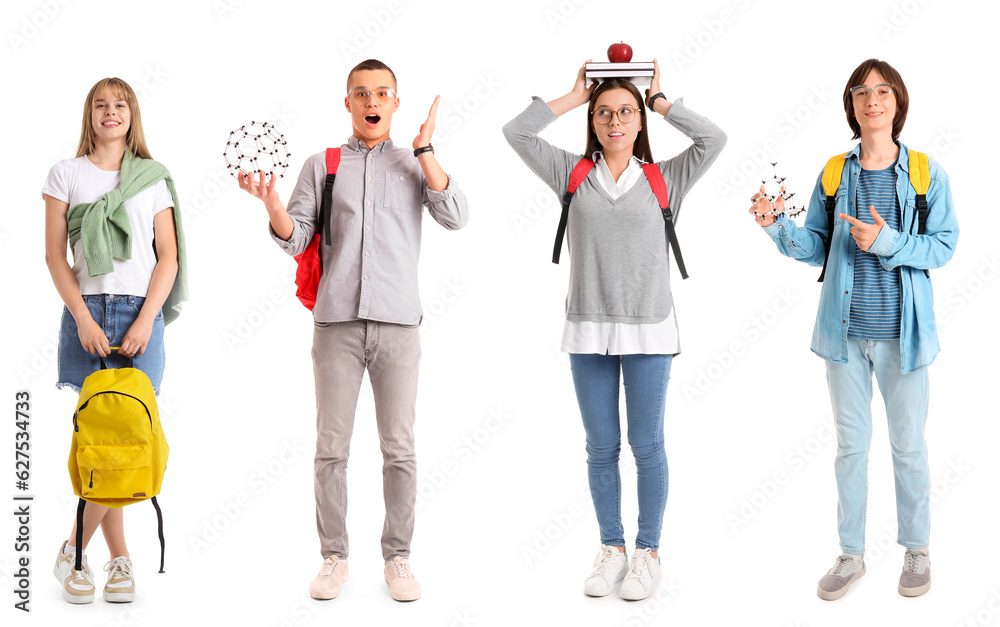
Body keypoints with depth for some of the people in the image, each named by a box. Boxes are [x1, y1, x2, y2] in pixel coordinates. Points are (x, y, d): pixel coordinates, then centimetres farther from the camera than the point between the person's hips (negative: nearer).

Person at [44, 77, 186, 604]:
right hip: (86, 311, 0)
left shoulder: (154, 179, 11)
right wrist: (84, 318, -8)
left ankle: (74, 552, 4)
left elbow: (168, 258, 6)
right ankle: (120, 557, 5)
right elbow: (55, 254, 4)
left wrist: (144, 321, -7)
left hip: (141, 313, 0)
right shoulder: (66, 174, 9)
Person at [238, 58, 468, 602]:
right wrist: (271, 202, -14)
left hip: (397, 323, 0)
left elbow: (455, 217, -5)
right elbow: (295, 239, 6)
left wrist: (424, 149, -6)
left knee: (399, 448, 3)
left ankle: (397, 558, 13)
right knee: (331, 445, 2)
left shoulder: (416, 166, 12)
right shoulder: (321, 165, 12)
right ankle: (334, 557, 13)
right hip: (337, 322, 0)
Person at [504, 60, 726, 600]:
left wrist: (659, 99, 2)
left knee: (647, 446, 4)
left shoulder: (662, 179, 4)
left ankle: (648, 552, 16)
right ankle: (611, 549, 21)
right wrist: (575, 95, 5)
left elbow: (713, 139, -7)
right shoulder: (573, 175, 6)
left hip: (648, 330, -1)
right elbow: (517, 131, 0)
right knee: (601, 448, 9)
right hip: (589, 331, 1)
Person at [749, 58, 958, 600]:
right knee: (850, 444, 11)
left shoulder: (926, 174, -3)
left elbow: (943, 245, -6)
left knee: (908, 444, 8)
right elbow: (816, 248, 5)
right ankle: (851, 554, 22)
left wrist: (887, 242, -21)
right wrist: (777, 225, -13)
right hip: (846, 328, 2)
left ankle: (916, 550, 26)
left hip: (901, 331, -2)